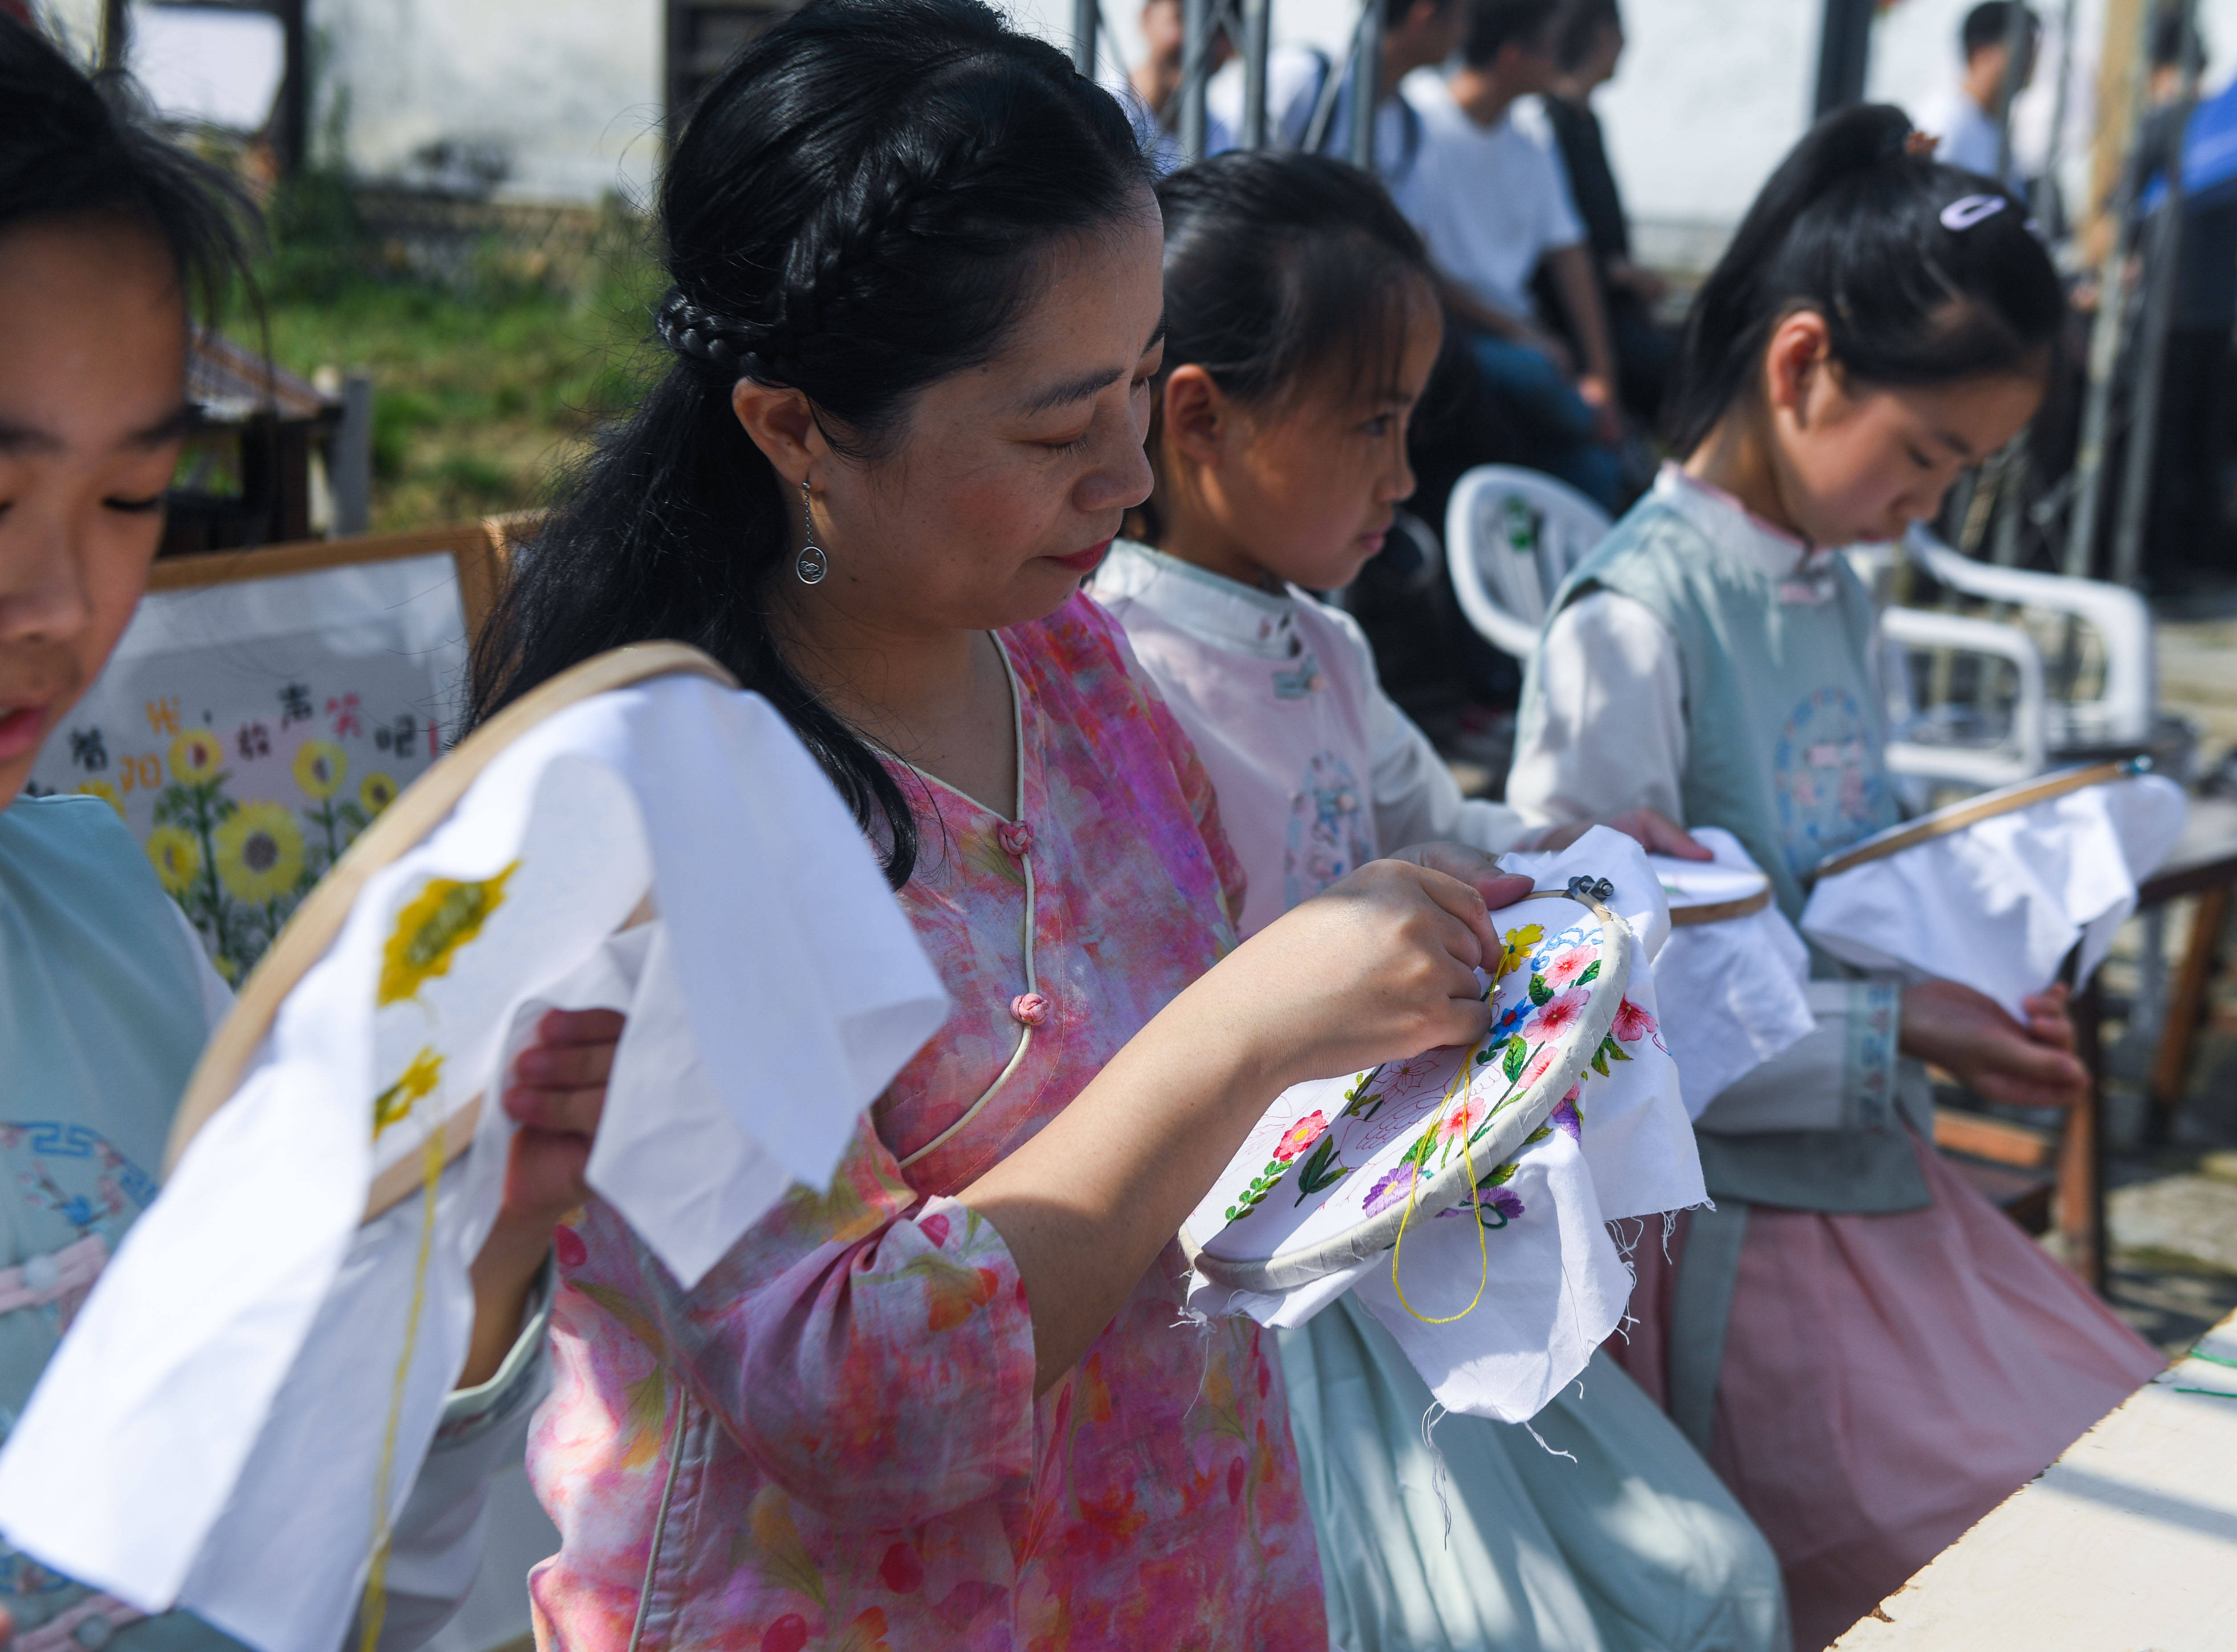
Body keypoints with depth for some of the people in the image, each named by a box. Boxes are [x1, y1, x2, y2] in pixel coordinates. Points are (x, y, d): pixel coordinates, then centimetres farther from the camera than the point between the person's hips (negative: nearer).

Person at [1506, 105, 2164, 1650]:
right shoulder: (1634, 623, -19)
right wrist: (1895, 1033, -18)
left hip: (1885, 1172, 9)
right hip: (1733, 1227, -8)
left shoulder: (1838, 592, 9)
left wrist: (1970, 982, 0)